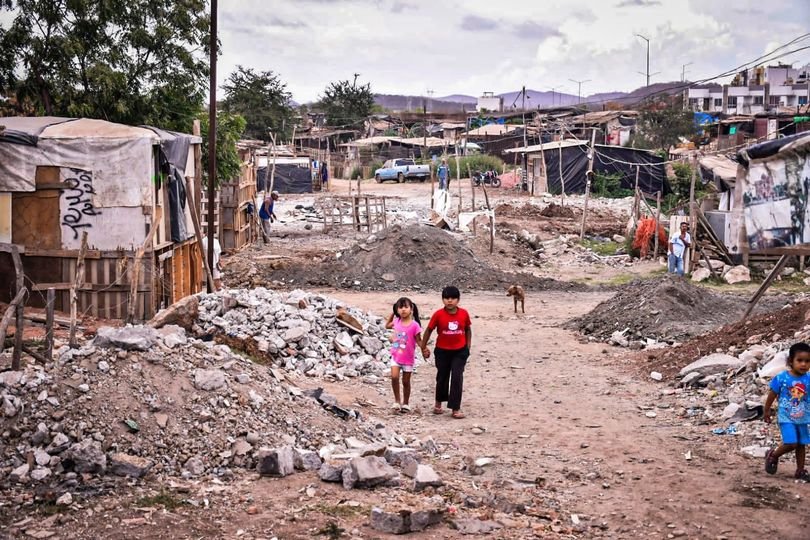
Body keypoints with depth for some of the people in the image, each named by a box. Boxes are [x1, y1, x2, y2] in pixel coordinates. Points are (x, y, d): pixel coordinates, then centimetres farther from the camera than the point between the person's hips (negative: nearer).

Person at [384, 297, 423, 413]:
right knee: (394, 377, -16)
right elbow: (387, 325, 21)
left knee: (406, 381, 9)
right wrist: (392, 314, 12)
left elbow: (419, 340, -8)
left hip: (408, 358, -3)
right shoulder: (396, 321, 0)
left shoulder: (414, 325, -14)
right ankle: (397, 401, -1)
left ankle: (405, 403, 25)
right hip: (396, 356, 3)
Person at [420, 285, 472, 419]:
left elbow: (468, 329, 7)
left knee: (457, 378, -7)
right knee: (442, 377, 14)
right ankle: (438, 403, 37)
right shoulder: (439, 315, -13)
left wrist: (468, 346, 2)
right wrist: (424, 348, 2)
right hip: (442, 351, 0)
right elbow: (429, 330, -2)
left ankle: (456, 408, 0)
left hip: (460, 351, 0)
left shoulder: (464, 314, -8)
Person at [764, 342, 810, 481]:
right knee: (791, 444, -13)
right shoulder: (781, 378, -14)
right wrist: (767, 412, 5)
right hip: (786, 418, -4)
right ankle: (772, 456, 14)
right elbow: (772, 395, -3)